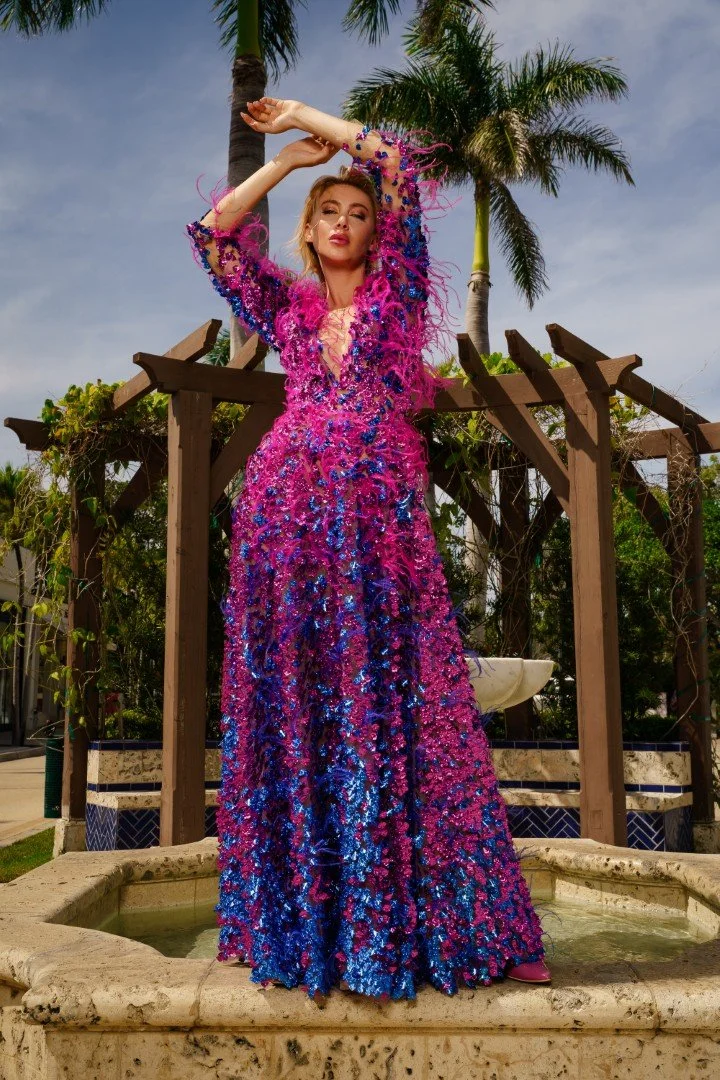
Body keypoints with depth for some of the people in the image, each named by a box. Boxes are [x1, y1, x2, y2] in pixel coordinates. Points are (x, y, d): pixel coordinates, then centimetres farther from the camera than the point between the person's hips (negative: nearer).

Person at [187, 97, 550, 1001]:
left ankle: (465, 927, 3)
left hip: (380, 513, -2)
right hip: (285, 513, 3)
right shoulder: (286, 305, 20)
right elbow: (216, 234, 14)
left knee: (398, 704, -4)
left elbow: (398, 164, 7)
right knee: (291, 710, 1)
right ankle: (289, 920, 11)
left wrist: (306, 116, 16)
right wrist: (286, 158, 17)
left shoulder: (397, 290, 13)